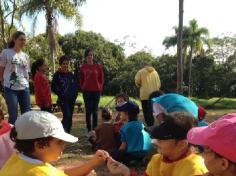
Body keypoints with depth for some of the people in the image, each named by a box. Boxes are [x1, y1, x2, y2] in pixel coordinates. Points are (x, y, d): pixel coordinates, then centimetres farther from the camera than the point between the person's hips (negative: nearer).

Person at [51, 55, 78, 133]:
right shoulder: (57, 74, -1)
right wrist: (61, 94, -8)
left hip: (72, 99, 4)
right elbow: (53, 87, -2)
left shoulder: (71, 74, 10)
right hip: (63, 99, -4)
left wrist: (75, 95, 4)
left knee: (70, 117, 7)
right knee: (67, 115, -19)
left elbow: (76, 86, 16)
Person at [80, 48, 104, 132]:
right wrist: (83, 88, 3)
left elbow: (101, 79, 8)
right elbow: (81, 80, 11)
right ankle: (89, 130, 8)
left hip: (96, 91, 0)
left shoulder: (98, 67, 2)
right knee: (88, 111, 2)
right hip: (87, 91, 0)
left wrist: (100, 88, 1)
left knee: (95, 111, 5)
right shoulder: (83, 67, 2)